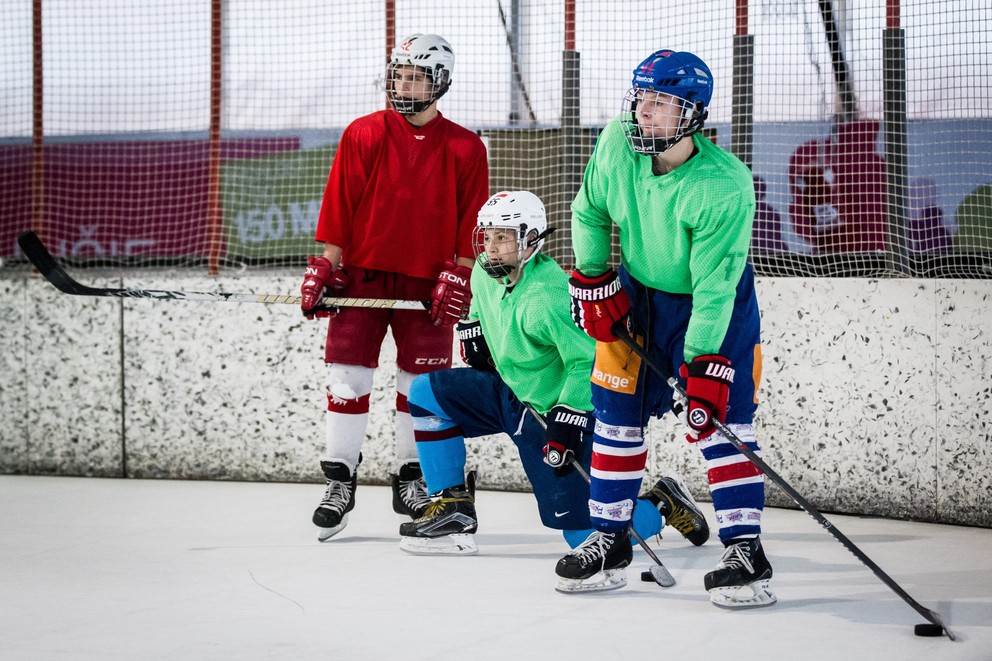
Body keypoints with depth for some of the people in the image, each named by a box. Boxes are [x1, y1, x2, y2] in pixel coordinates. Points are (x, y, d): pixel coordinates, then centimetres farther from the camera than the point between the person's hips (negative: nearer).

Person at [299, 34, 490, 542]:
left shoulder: (464, 148, 2)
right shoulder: (363, 135, 0)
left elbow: (471, 223, 3)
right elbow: (338, 207, 1)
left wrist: (458, 276, -5)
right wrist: (326, 266, -5)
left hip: (427, 283, 1)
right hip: (363, 273, 0)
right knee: (348, 376, -3)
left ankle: (412, 480, 19)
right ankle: (339, 480, 4)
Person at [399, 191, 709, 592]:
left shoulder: (548, 296, -29)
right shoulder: (486, 274, -2)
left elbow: (586, 361, -29)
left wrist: (566, 424, -32)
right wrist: (474, 331, 10)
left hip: (557, 410, -9)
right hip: (508, 393, 9)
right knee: (427, 393, 0)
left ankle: (662, 503, 14)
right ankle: (453, 509, 6)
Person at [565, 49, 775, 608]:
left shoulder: (726, 185, -31)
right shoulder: (617, 143, -17)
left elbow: (714, 286, -31)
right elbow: (590, 211, 3)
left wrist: (703, 364, -34)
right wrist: (593, 280, 1)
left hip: (717, 303, -5)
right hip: (637, 294, 5)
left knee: (718, 414, -14)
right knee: (618, 410, 6)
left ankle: (746, 550, -12)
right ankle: (611, 536, 19)